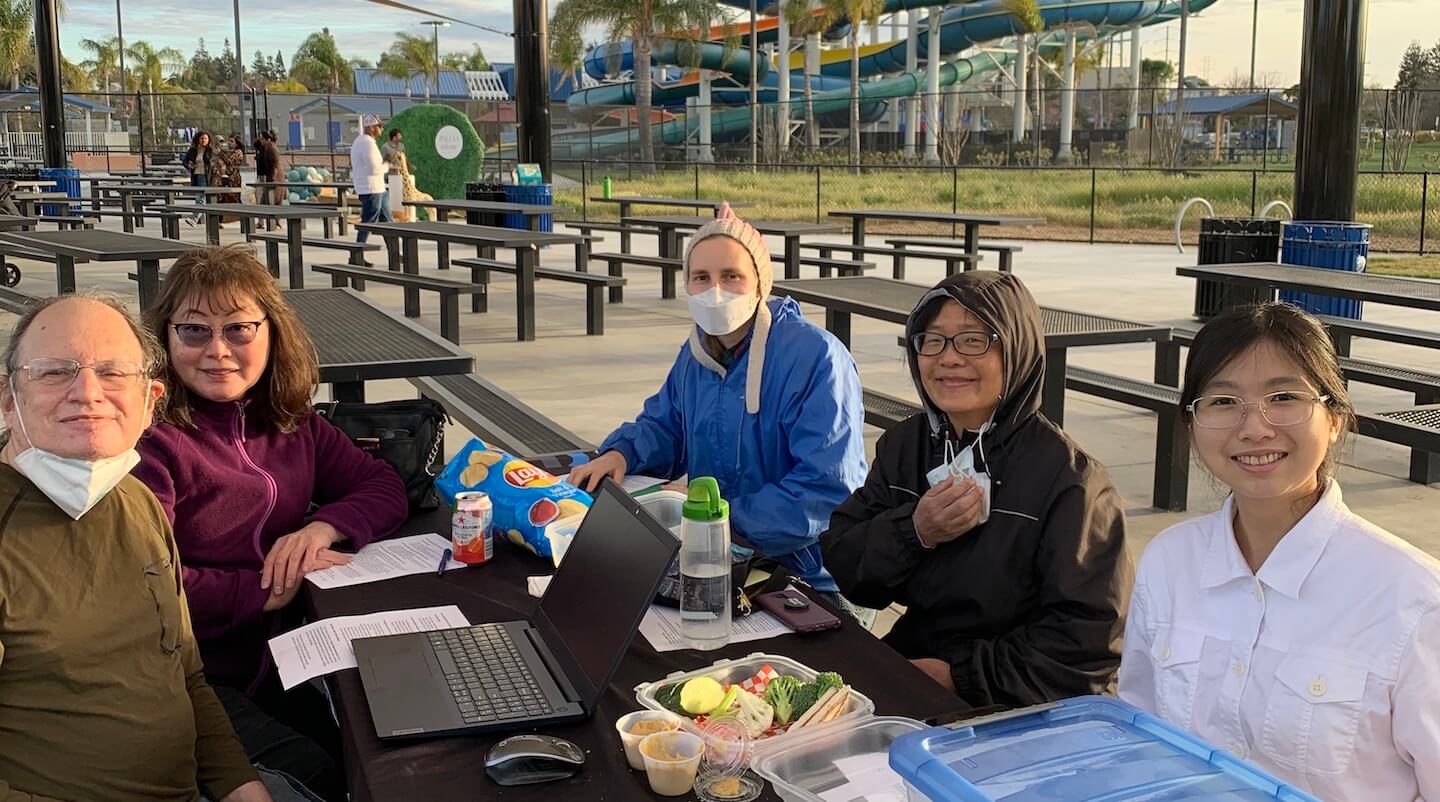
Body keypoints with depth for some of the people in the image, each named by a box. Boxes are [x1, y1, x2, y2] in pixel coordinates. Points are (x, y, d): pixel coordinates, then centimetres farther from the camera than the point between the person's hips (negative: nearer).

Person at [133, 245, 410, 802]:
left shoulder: (290, 422, 7)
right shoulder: (152, 440, -16)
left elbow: (384, 488, 10)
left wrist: (321, 528, -11)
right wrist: (273, 589, -15)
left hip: (280, 664, 6)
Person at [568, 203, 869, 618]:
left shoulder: (817, 358, -17)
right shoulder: (697, 351, 9)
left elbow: (828, 493, -22)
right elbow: (663, 426, 25)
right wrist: (621, 452, 2)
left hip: (811, 582, -7)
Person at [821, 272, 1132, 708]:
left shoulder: (1067, 477, -13)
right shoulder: (902, 445, 5)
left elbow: (1091, 639, -16)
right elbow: (840, 566, 3)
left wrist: (959, 674, -17)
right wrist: (914, 531, -15)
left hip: (1015, 711, -6)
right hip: (908, 666, 6)